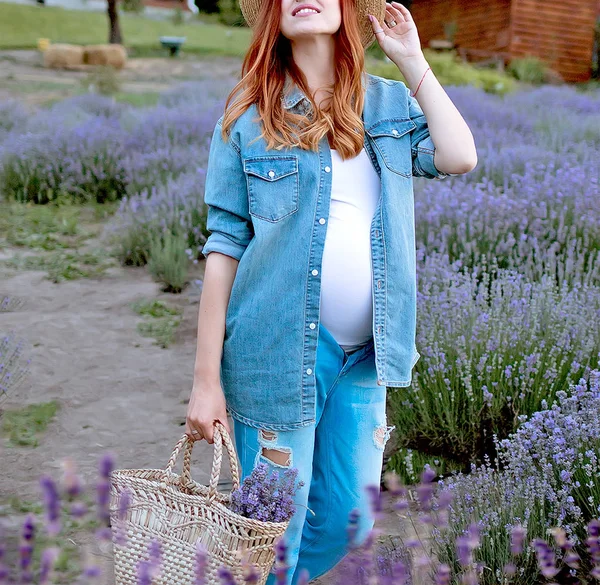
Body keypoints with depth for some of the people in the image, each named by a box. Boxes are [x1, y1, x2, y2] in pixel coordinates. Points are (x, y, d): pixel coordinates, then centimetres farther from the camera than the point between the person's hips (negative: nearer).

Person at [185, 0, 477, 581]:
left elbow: (459, 158, -10)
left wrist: (411, 60, -2)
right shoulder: (248, 112, -1)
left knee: (347, 520, 12)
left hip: (366, 354, 4)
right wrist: (206, 378, -7)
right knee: (275, 530, 4)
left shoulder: (389, 102, 8)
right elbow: (224, 244, -4)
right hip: (279, 352, -3)